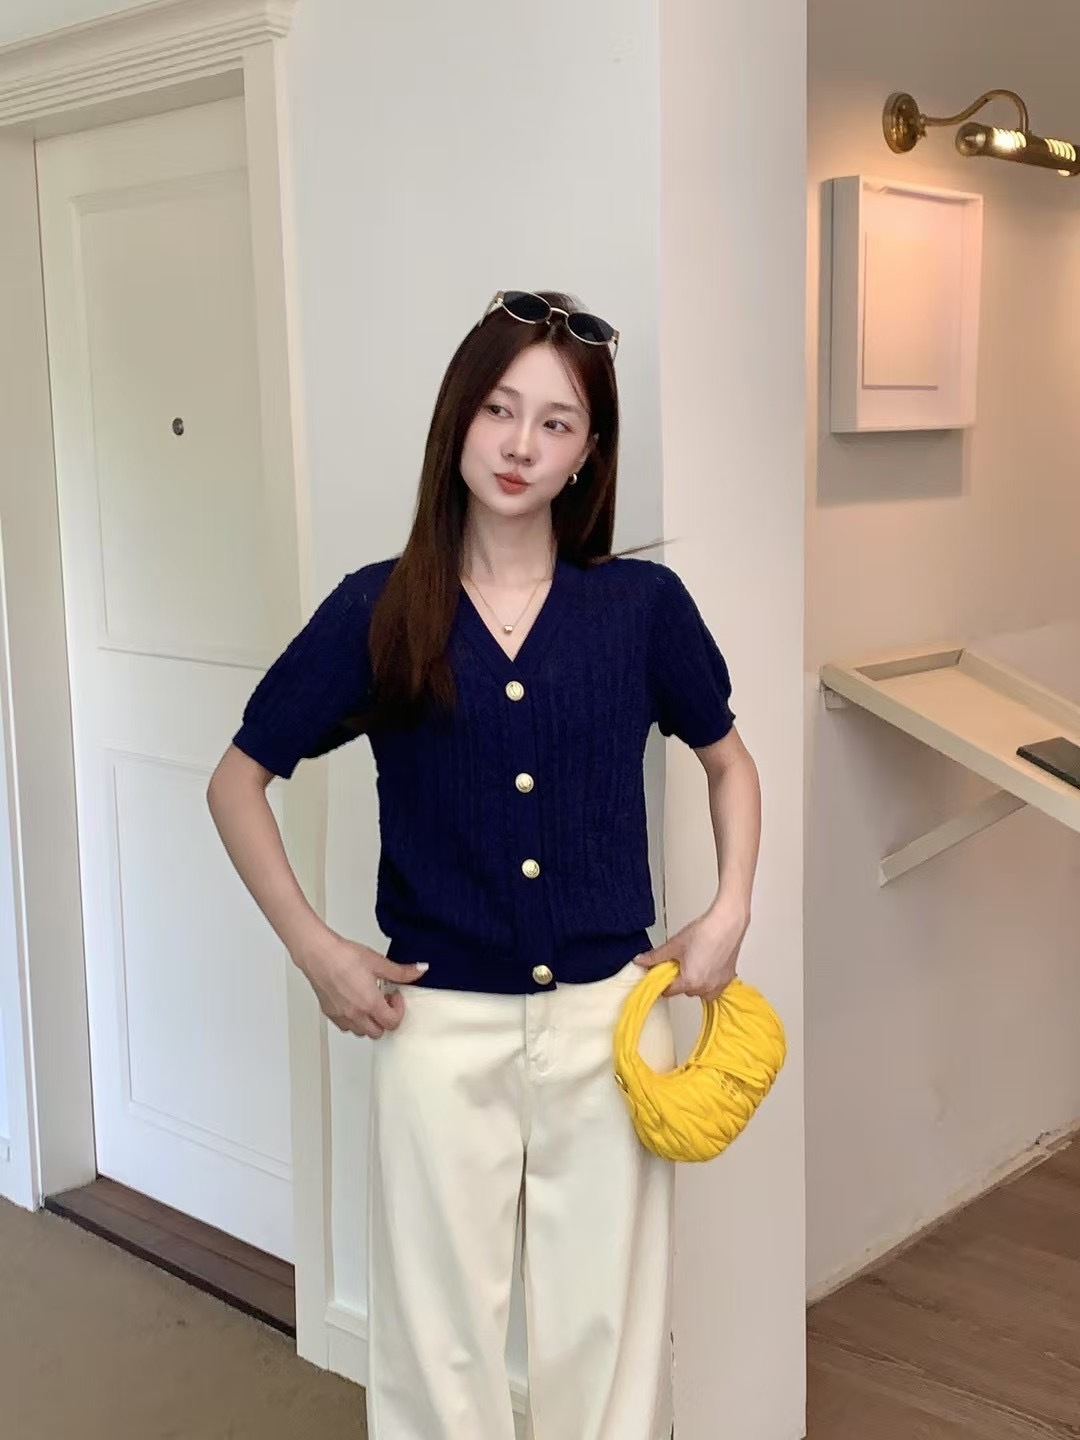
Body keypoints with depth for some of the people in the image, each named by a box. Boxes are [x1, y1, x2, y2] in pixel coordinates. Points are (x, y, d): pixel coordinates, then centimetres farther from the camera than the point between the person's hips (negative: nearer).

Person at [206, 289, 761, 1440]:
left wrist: (730, 913, 2)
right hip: (439, 1023, 0)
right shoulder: (378, 610, -5)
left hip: (609, 1015, 1)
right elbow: (237, 781, 4)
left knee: (608, 1326, 13)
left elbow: (728, 758, 14)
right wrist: (314, 946, -3)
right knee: (437, 1337, 12)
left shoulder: (643, 604, -3)